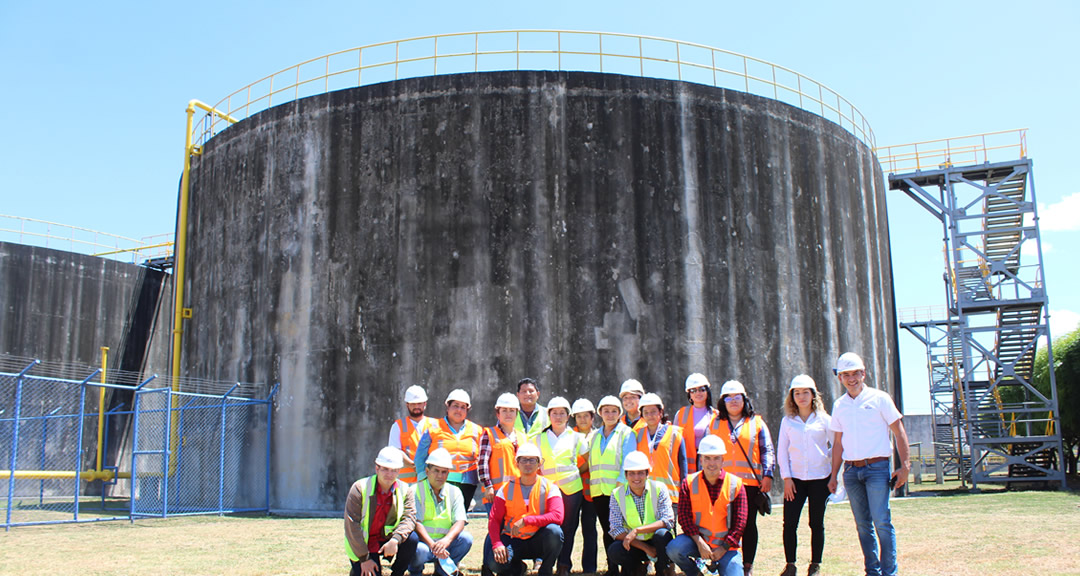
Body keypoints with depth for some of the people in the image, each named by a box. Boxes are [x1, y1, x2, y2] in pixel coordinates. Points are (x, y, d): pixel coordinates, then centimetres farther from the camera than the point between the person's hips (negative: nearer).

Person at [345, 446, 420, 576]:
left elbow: (409, 517, -15)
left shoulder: (404, 490, -5)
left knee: (412, 538, -24)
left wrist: (395, 540, -35)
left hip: (388, 542, 2)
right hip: (363, 545, -2)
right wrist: (364, 559, -17)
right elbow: (351, 525, -16)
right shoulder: (360, 488, -15)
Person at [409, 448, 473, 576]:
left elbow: (460, 522, -5)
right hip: (423, 542, -3)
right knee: (419, 551, -36)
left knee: (466, 538, -24)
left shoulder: (454, 492, 8)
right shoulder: (416, 491, -3)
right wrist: (432, 545, -30)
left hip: (446, 543, 3)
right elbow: (416, 523, -15)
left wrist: (446, 540, -27)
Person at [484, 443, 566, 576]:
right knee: (494, 562, -28)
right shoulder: (507, 488, 2)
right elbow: (494, 519, -4)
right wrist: (497, 544, -22)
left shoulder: (549, 487, -4)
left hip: (538, 542, -1)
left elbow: (557, 516, -20)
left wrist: (525, 521, -27)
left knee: (554, 531, -33)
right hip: (512, 540, 1)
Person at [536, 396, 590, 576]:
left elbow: (588, 460, 14)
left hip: (571, 487, 0)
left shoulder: (575, 437, 9)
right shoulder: (540, 438, 10)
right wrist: (541, 476, 2)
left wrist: (576, 472, 3)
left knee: (568, 527, 2)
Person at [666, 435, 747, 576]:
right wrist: (699, 542, -18)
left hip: (726, 545, 0)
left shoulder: (736, 484, -2)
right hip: (697, 540, 1)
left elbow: (740, 522, -3)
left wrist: (723, 548, -11)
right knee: (674, 548, -28)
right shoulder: (689, 483, -1)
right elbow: (684, 515, -7)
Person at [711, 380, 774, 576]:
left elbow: (767, 450, 7)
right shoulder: (715, 424, 13)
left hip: (750, 481, -1)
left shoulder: (756, 423, 10)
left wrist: (767, 475, -3)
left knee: (749, 524, 4)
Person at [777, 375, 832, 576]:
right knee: (789, 523, -5)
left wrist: (833, 474, -1)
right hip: (795, 479, 1)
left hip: (820, 478, -1)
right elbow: (782, 451, 6)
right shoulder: (787, 421, 7)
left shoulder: (823, 419, 4)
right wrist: (786, 478, -2)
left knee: (817, 523, 4)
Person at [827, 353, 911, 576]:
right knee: (863, 524, 7)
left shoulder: (879, 398, 0)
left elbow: (899, 432, 1)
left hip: (876, 468, -4)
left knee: (881, 521, -11)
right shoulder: (839, 405, 12)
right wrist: (834, 474, 14)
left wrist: (905, 465, -7)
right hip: (851, 471, 4)